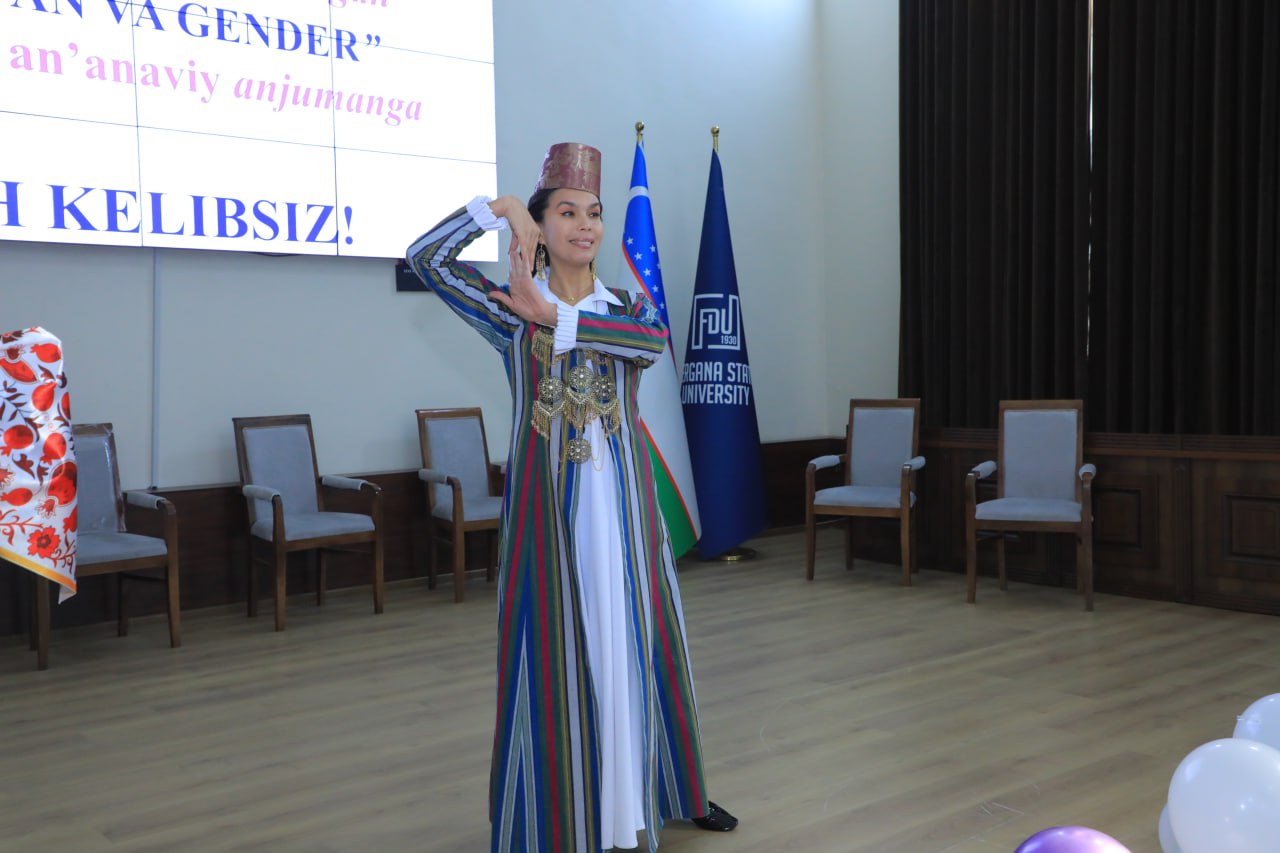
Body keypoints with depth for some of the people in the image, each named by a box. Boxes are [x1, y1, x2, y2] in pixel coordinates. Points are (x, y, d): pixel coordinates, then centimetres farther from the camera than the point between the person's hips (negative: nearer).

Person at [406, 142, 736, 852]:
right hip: (549, 500, -3)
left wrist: (556, 318, -17)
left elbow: (651, 343, -15)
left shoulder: (630, 308, 9)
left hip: (622, 499, 3)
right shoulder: (511, 311, 2)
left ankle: (666, 791, 28)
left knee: (640, 642, 11)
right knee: (556, 653, 1)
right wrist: (499, 205, -9)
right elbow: (426, 257, -9)